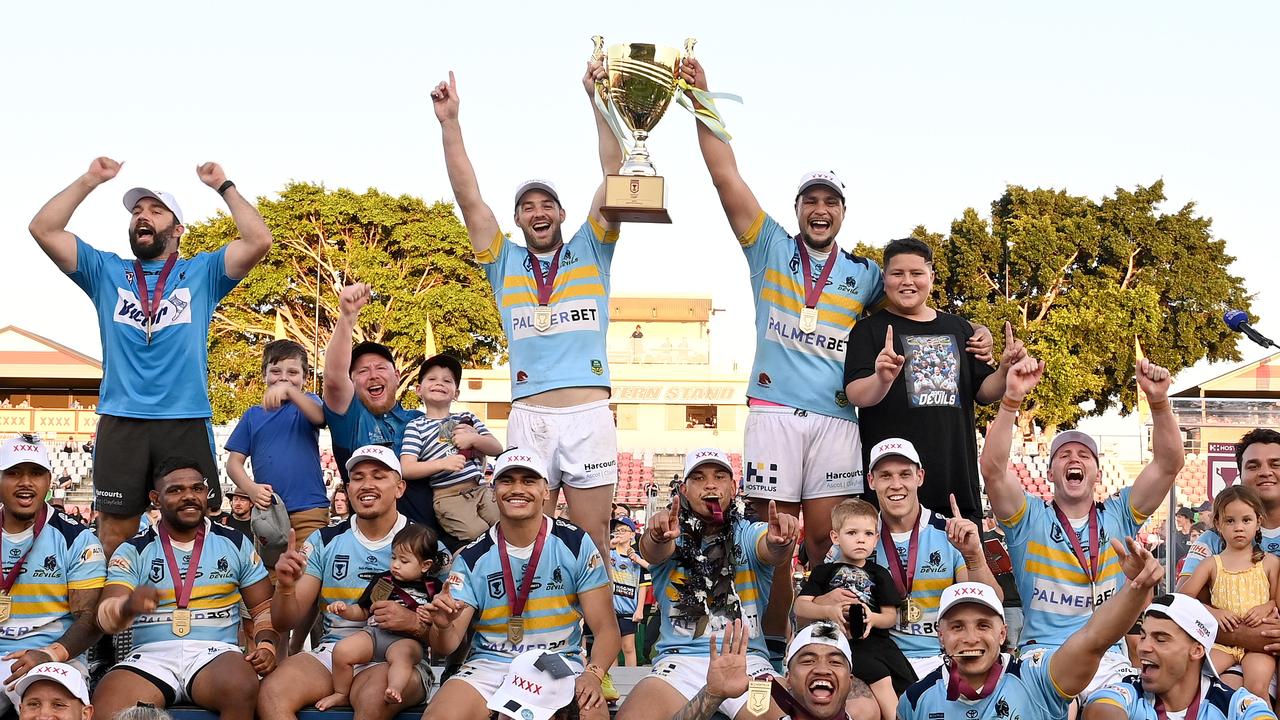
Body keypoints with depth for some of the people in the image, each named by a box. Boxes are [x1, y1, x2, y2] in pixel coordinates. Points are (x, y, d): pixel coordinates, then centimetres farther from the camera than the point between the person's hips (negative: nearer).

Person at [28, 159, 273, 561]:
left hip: (186, 422, -1)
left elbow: (259, 241, -4)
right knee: (115, 535, 2)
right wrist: (89, 180, 6)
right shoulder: (106, 271, 16)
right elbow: (43, 230, 7)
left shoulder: (202, 272, 11)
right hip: (120, 423, 2)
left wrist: (223, 186, 1)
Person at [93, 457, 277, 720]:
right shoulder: (133, 551, 9)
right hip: (151, 656, -1)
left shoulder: (236, 543, 13)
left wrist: (266, 646, -6)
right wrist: (128, 606, -27)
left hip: (215, 652, 1)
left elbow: (264, 608, 16)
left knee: (241, 689, -36)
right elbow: (105, 617, -3)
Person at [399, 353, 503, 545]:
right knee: (479, 536, -25)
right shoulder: (416, 426, 5)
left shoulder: (466, 418, 19)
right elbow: (406, 469, -6)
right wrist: (442, 463, -20)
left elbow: (497, 448, 13)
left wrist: (474, 439, -7)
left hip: (480, 488, 5)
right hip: (448, 495, -5)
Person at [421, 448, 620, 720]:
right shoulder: (471, 558, 3)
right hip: (489, 666, 1)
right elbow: (445, 647, 0)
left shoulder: (576, 544, 0)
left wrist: (592, 675, -22)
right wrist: (443, 627, -25)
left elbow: (606, 629, -2)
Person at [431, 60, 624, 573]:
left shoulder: (589, 252, 12)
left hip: (588, 414, -1)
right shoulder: (506, 264, 15)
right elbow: (468, 197, 9)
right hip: (528, 418, 1)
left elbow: (614, 177, 4)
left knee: (593, 541, 2)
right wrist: (449, 123, 2)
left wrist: (598, 102, -4)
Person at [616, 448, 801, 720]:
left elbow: (770, 553, -12)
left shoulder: (750, 535, 10)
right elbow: (653, 553, -15)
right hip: (679, 660, 0)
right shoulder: (672, 535, 8)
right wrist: (657, 537, -40)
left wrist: (779, 542, -38)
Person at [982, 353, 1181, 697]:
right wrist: (1011, 399, -21)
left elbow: (1169, 463, 3)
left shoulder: (1118, 516, 13)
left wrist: (1159, 401, -12)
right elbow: (993, 470, -10)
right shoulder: (1030, 517, 7)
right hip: (1043, 654, -2)